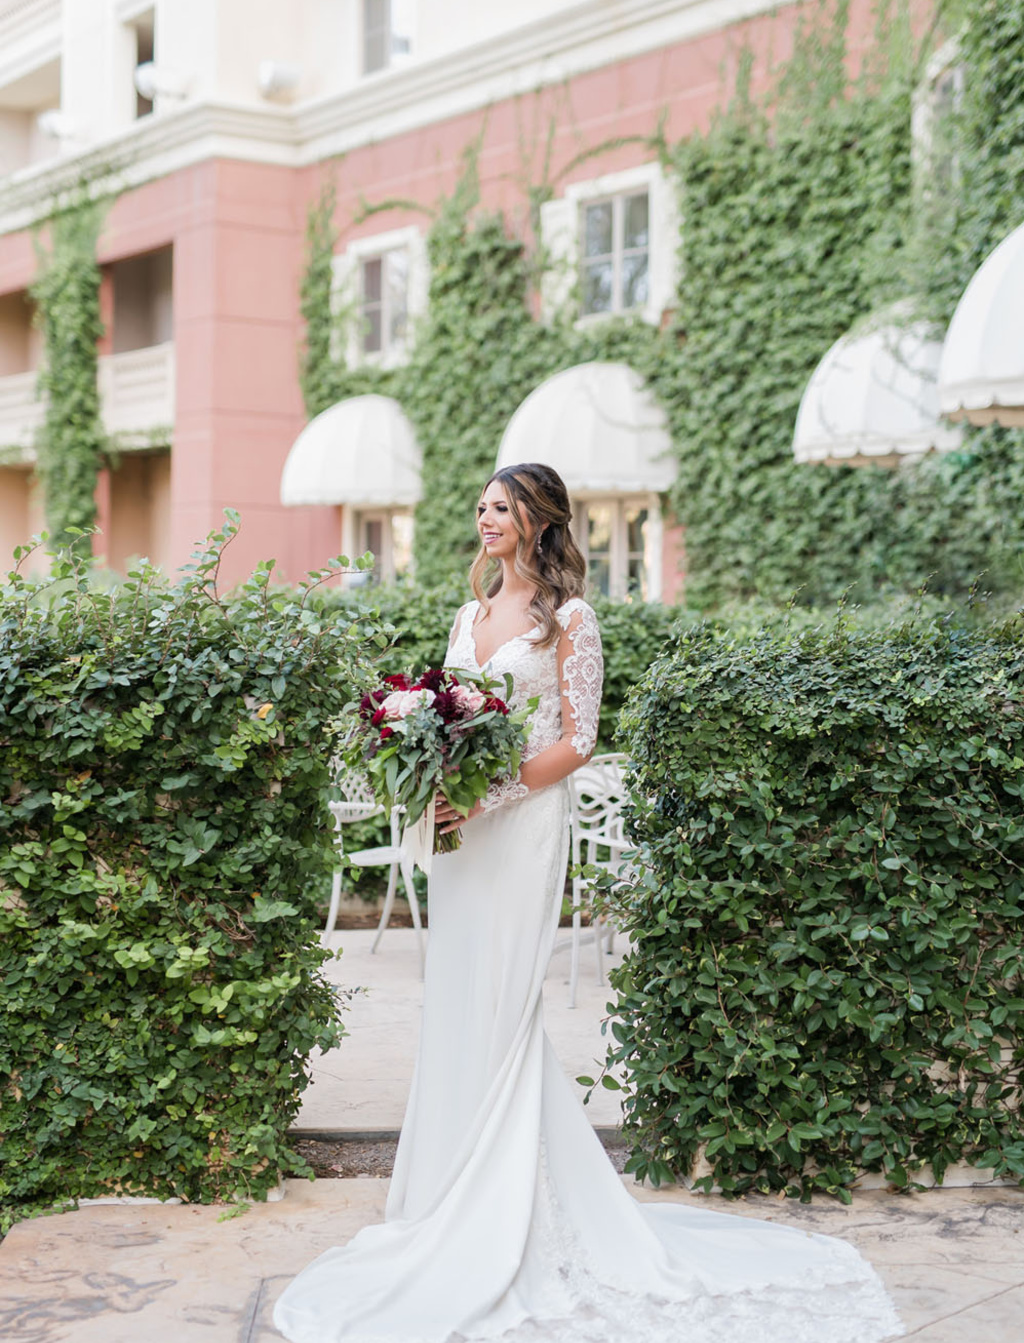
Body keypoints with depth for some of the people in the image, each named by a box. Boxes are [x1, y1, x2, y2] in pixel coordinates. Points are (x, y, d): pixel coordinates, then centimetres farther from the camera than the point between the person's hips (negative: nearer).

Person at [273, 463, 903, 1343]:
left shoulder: (568, 618, -3)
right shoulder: (470, 615, 17)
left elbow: (576, 742, -8)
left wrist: (493, 795, -18)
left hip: (524, 823, -7)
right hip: (462, 825, 7)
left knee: (498, 1009, -6)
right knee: (459, 1005, 7)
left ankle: (503, 1218, 4)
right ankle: (460, 1205, 18)